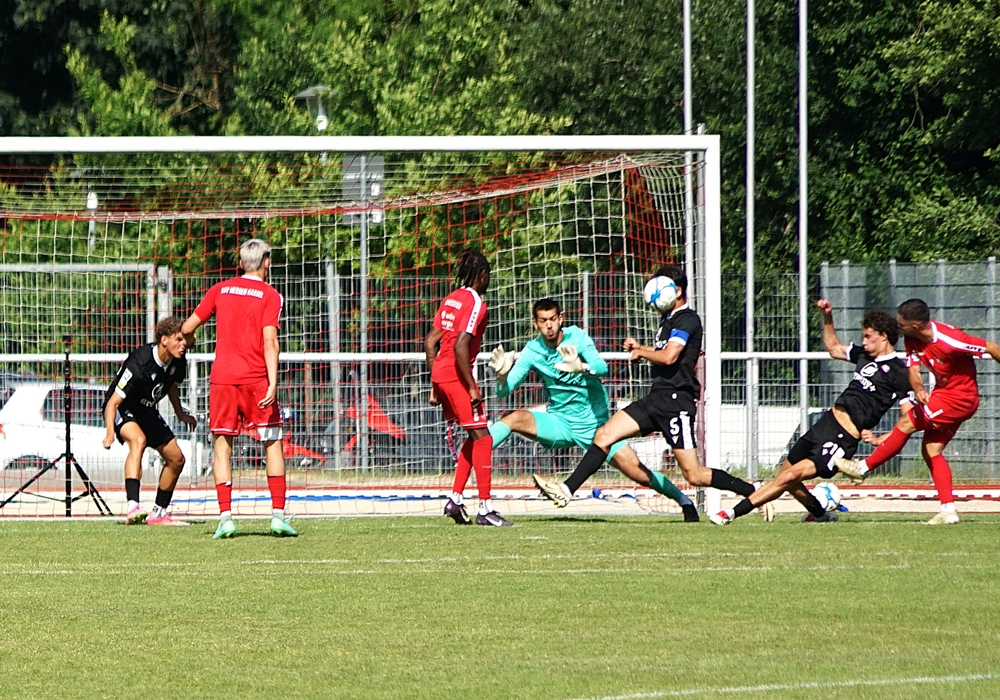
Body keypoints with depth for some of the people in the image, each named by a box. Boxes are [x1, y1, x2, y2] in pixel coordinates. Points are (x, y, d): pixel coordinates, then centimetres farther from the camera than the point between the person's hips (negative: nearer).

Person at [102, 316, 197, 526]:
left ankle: (158, 514, 23)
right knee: (138, 439, -37)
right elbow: (113, 402, -31)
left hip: (147, 410, 8)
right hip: (122, 409, -8)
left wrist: (181, 414, 24)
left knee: (176, 459, 6)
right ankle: (132, 508, -49)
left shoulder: (177, 363, -11)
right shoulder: (140, 364, -33)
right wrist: (110, 434, -41)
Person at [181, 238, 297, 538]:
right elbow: (269, 341, -10)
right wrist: (273, 383, -15)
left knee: (222, 445, 5)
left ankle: (225, 516, -6)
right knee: (272, 443, 6)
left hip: (222, 376, 2)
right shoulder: (270, 296, 0)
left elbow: (188, 327, 13)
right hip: (256, 378, -2)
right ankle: (278, 514, -2)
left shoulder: (221, 290, 10)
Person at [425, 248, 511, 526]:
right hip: (457, 375, -9)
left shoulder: (451, 299, 15)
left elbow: (430, 342, 16)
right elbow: (460, 346, -21)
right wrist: (472, 388, -18)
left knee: (475, 437, 17)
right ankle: (485, 508, -7)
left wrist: (435, 386, 20)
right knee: (482, 438, -5)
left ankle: (455, 499, 12)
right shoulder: (475, 302, -11)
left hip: (440, 374, 9)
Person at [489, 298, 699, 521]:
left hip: (594, 424, -2)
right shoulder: (532, 351, -6)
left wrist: (581, 368, -51)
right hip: (559, 423, 2)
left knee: (639, 474, -8)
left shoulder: (577, 337, -12)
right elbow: (503, 391, -11)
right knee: (514, 418, -25)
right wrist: (502, 375, -34)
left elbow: (602, 368, -29)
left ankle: (684, 501, 13)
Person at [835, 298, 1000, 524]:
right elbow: (913, 369, -11)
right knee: (931, 450, 5)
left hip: (959, 398, -9)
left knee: (906, 423, -12)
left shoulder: (950, 340, -30)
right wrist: (918, 390, -34)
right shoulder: (911, 340, -6)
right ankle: (948, 510, 4)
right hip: (943, 392, 9)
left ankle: (863, 468, -1)